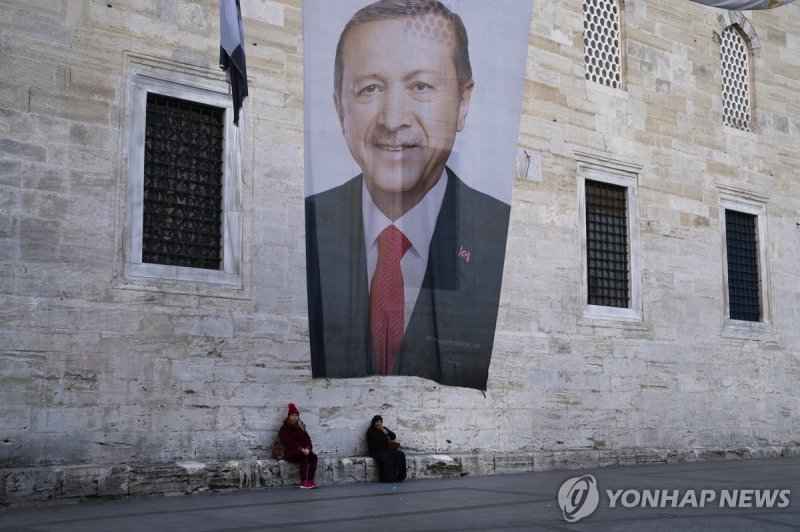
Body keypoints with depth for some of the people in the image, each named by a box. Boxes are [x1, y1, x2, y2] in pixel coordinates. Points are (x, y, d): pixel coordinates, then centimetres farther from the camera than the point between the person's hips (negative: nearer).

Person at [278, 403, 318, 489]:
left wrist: (307, 448, -11)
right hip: (290, 452, -6)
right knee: (304, 458, -35)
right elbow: (288, 442, -14)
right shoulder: (284, 429, 0)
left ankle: (311, 480, -26)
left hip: (303, 450, 6)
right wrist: (300, 449, -23)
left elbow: (307, 438, 11)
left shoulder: (301, 427, 19)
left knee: (314, 457, -22)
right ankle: (303, 482, -35)